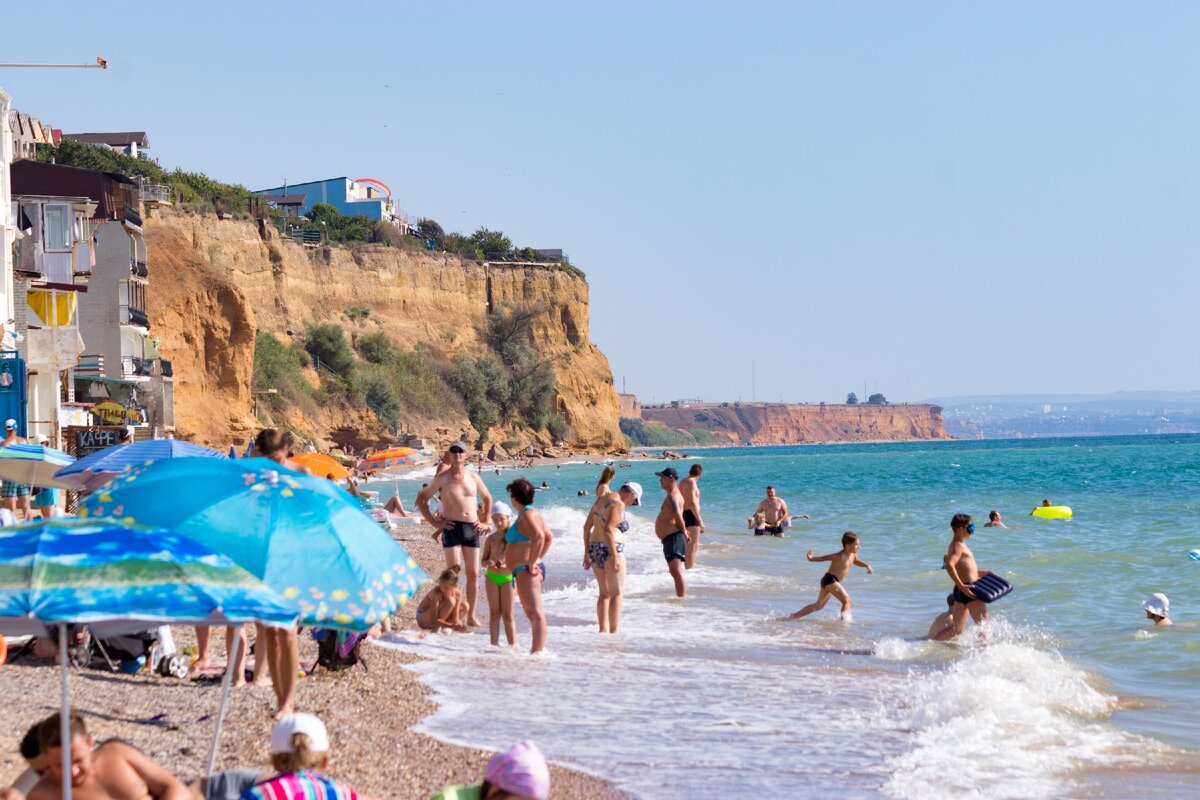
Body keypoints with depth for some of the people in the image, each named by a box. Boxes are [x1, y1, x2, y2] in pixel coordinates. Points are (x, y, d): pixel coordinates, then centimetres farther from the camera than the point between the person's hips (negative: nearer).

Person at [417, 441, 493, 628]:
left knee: (473, 574, 4)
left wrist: (485, 522, 14)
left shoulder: (473, 477, 10)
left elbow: (487, 498, 25)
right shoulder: (442, 478, 1)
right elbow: (421, 499, 6)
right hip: (452, 527, -4)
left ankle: (471, 616, 12)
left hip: (472, 528, 4)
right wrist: (434, 522, -2)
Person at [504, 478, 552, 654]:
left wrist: (532, 563, -23)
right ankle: (538, 648, 21)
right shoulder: (533, 513, 18)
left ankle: (538, 650, -21)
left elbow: (539, 536, -29)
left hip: (525, 570, -11)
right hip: (526, 570, 11)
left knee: (535, 612, -16)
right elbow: (549, 537, 28)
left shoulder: (526, 514, -13)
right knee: (533, 612, 16)